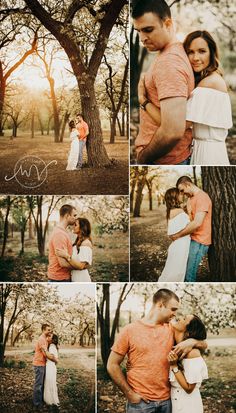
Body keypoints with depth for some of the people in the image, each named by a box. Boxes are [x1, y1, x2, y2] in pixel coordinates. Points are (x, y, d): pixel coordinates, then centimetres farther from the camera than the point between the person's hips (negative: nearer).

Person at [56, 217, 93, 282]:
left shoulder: (86, 243, -16)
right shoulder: (78, 242, 13)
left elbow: (81, 266, -24)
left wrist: (67, 256, -34)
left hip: (81, 280, -9)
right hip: (74, 278, 9)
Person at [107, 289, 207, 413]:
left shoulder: (171, 330, 4)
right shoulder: (130, 330, -6)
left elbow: (203, 344, 10)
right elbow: (112, 365, -4)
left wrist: (192, 341, -13)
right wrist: (130, 394, -8)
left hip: (167, 400, 4)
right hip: (140, 401, -4)